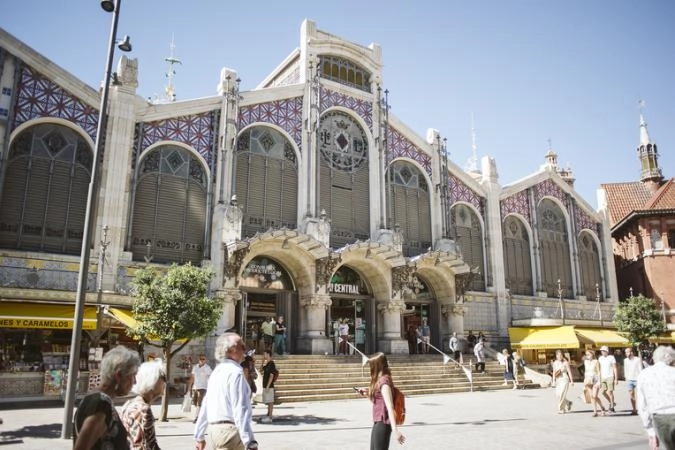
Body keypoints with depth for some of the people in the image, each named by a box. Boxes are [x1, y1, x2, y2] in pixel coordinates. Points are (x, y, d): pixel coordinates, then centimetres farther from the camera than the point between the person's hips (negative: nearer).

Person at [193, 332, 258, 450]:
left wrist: (199, 436, 25)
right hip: (229, 431, -9)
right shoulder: (235, 372, -14)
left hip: (213, 430, 9)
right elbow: (241, 410, -21)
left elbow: (205, 406, 18)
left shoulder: (216, 371, 13)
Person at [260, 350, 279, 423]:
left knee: (270, 402, -4)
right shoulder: (267, 364, 13)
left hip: (269, 386, -10)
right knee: (268, 402, 16)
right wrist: (263, 364, 9)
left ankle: (270, 417, -1)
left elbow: (271, 376, -20)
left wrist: (268, 386, -21)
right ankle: (268, 416, 25)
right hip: (265, 386, 10)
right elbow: (261, 371, 24)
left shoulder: (271, 364, -15)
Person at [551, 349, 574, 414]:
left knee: (562, 394, -13)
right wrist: (554, 380, 7)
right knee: (557, 395, 0)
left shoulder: (565, 362, -6)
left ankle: (561, 409, 0)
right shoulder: (555, 363, 7)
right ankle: (568, 403, 27)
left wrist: (571, 381, -6)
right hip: (558, 380, 5)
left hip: (564, 380, -5)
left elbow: (569, 372, -5)